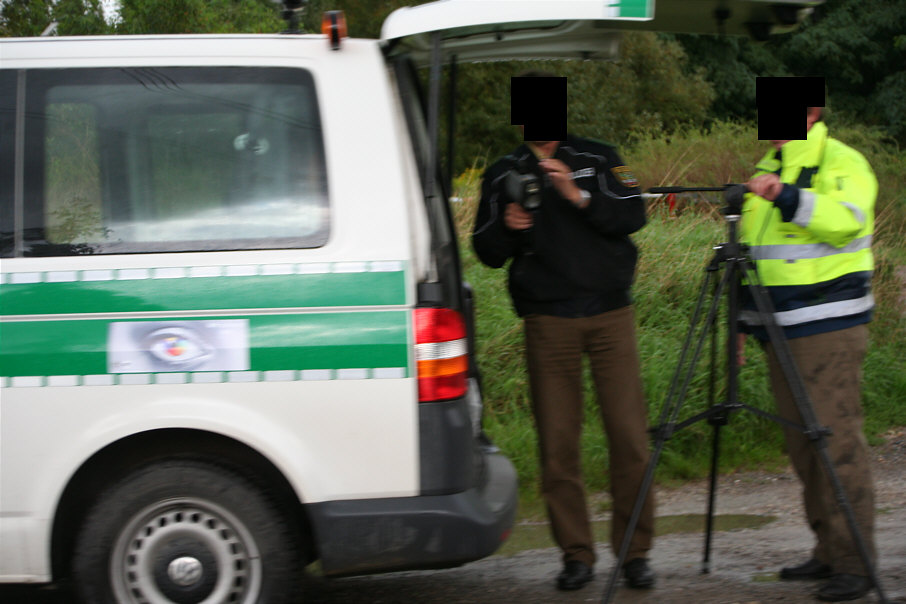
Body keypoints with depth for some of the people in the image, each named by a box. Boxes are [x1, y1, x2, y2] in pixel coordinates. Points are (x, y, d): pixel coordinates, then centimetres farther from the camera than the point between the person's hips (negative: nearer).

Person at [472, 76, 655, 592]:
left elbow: (633, 216, -3)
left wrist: (579, 196, -16)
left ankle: (635, 550, 3)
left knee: (630, 434, -6)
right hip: (547, 322, 1)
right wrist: (507, 228, -11)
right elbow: (488, 253, 10)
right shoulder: (503, 175, 11)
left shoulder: (599, 158, 9)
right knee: (557, 440, -3)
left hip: (611, 314, -1)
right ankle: (576, 554, 5)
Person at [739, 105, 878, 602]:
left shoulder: (842, 162, -4)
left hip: (829, 325, -8)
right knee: (801, 442, 9)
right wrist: (745, 319, 23)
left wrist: (788, 197, -33)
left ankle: (855, 562, -9)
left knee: (836, 436, -11)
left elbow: (845, 219, -24)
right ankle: (828, 551, 16)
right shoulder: (767, 169, 20)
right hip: (779, 330, 8)